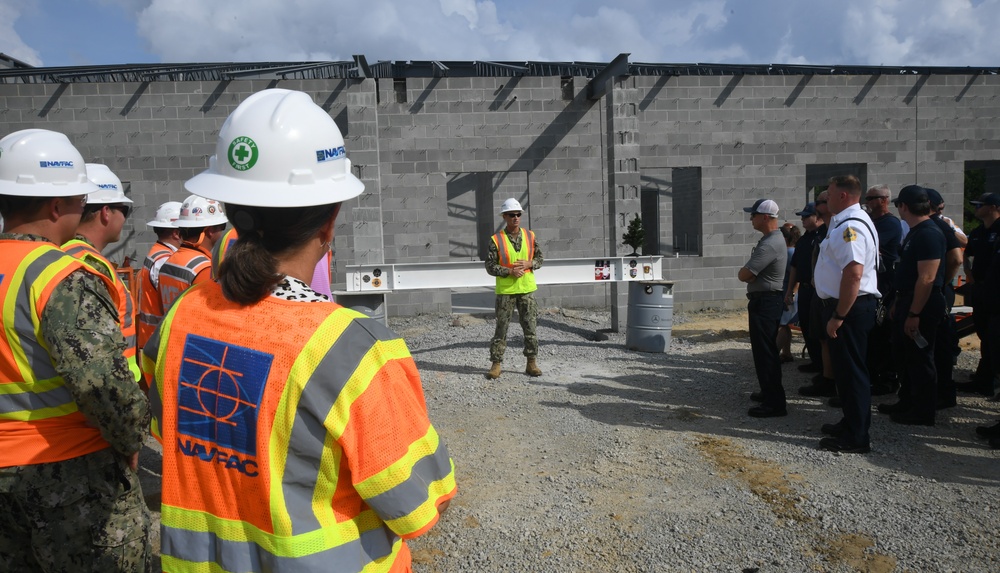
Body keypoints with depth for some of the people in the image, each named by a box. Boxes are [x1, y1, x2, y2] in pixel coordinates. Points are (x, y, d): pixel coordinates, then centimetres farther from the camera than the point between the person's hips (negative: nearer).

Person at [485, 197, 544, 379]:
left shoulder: (530, 236, 5)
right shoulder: (496, 240, -6)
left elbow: (539, 258, 11)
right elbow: (490, 266, -6)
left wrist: (528, 264, -9)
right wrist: (510, 271, -17)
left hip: (527, 289, 3)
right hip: (505, 290, -3)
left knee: (530, 327, 6)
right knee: (501, 328, 2)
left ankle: (531, 363, 17)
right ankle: (496, 364, 10)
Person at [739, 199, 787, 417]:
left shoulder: (769, 245, -22)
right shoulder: (774, 239, 14)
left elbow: (743, 275, -22)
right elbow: (748, 274, 18)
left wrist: (745, 272, -3)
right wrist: (751, 273, -1)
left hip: (765, 302, -11)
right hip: (767, 300, 11)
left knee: (764, 352, -7)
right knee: (767, 350, 19)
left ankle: (774, 403, -2)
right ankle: (770, 393, 32)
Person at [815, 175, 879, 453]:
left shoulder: (850, 226, -20)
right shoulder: (845, 222, 14)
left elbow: (853, 274, -29)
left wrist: (838, 316, -26)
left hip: (849, 307, -11)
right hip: (843, 306, 11)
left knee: (851, 370, -2)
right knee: (845, 369, 20)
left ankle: (856, 438, 7)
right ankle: (851, 424, 33)